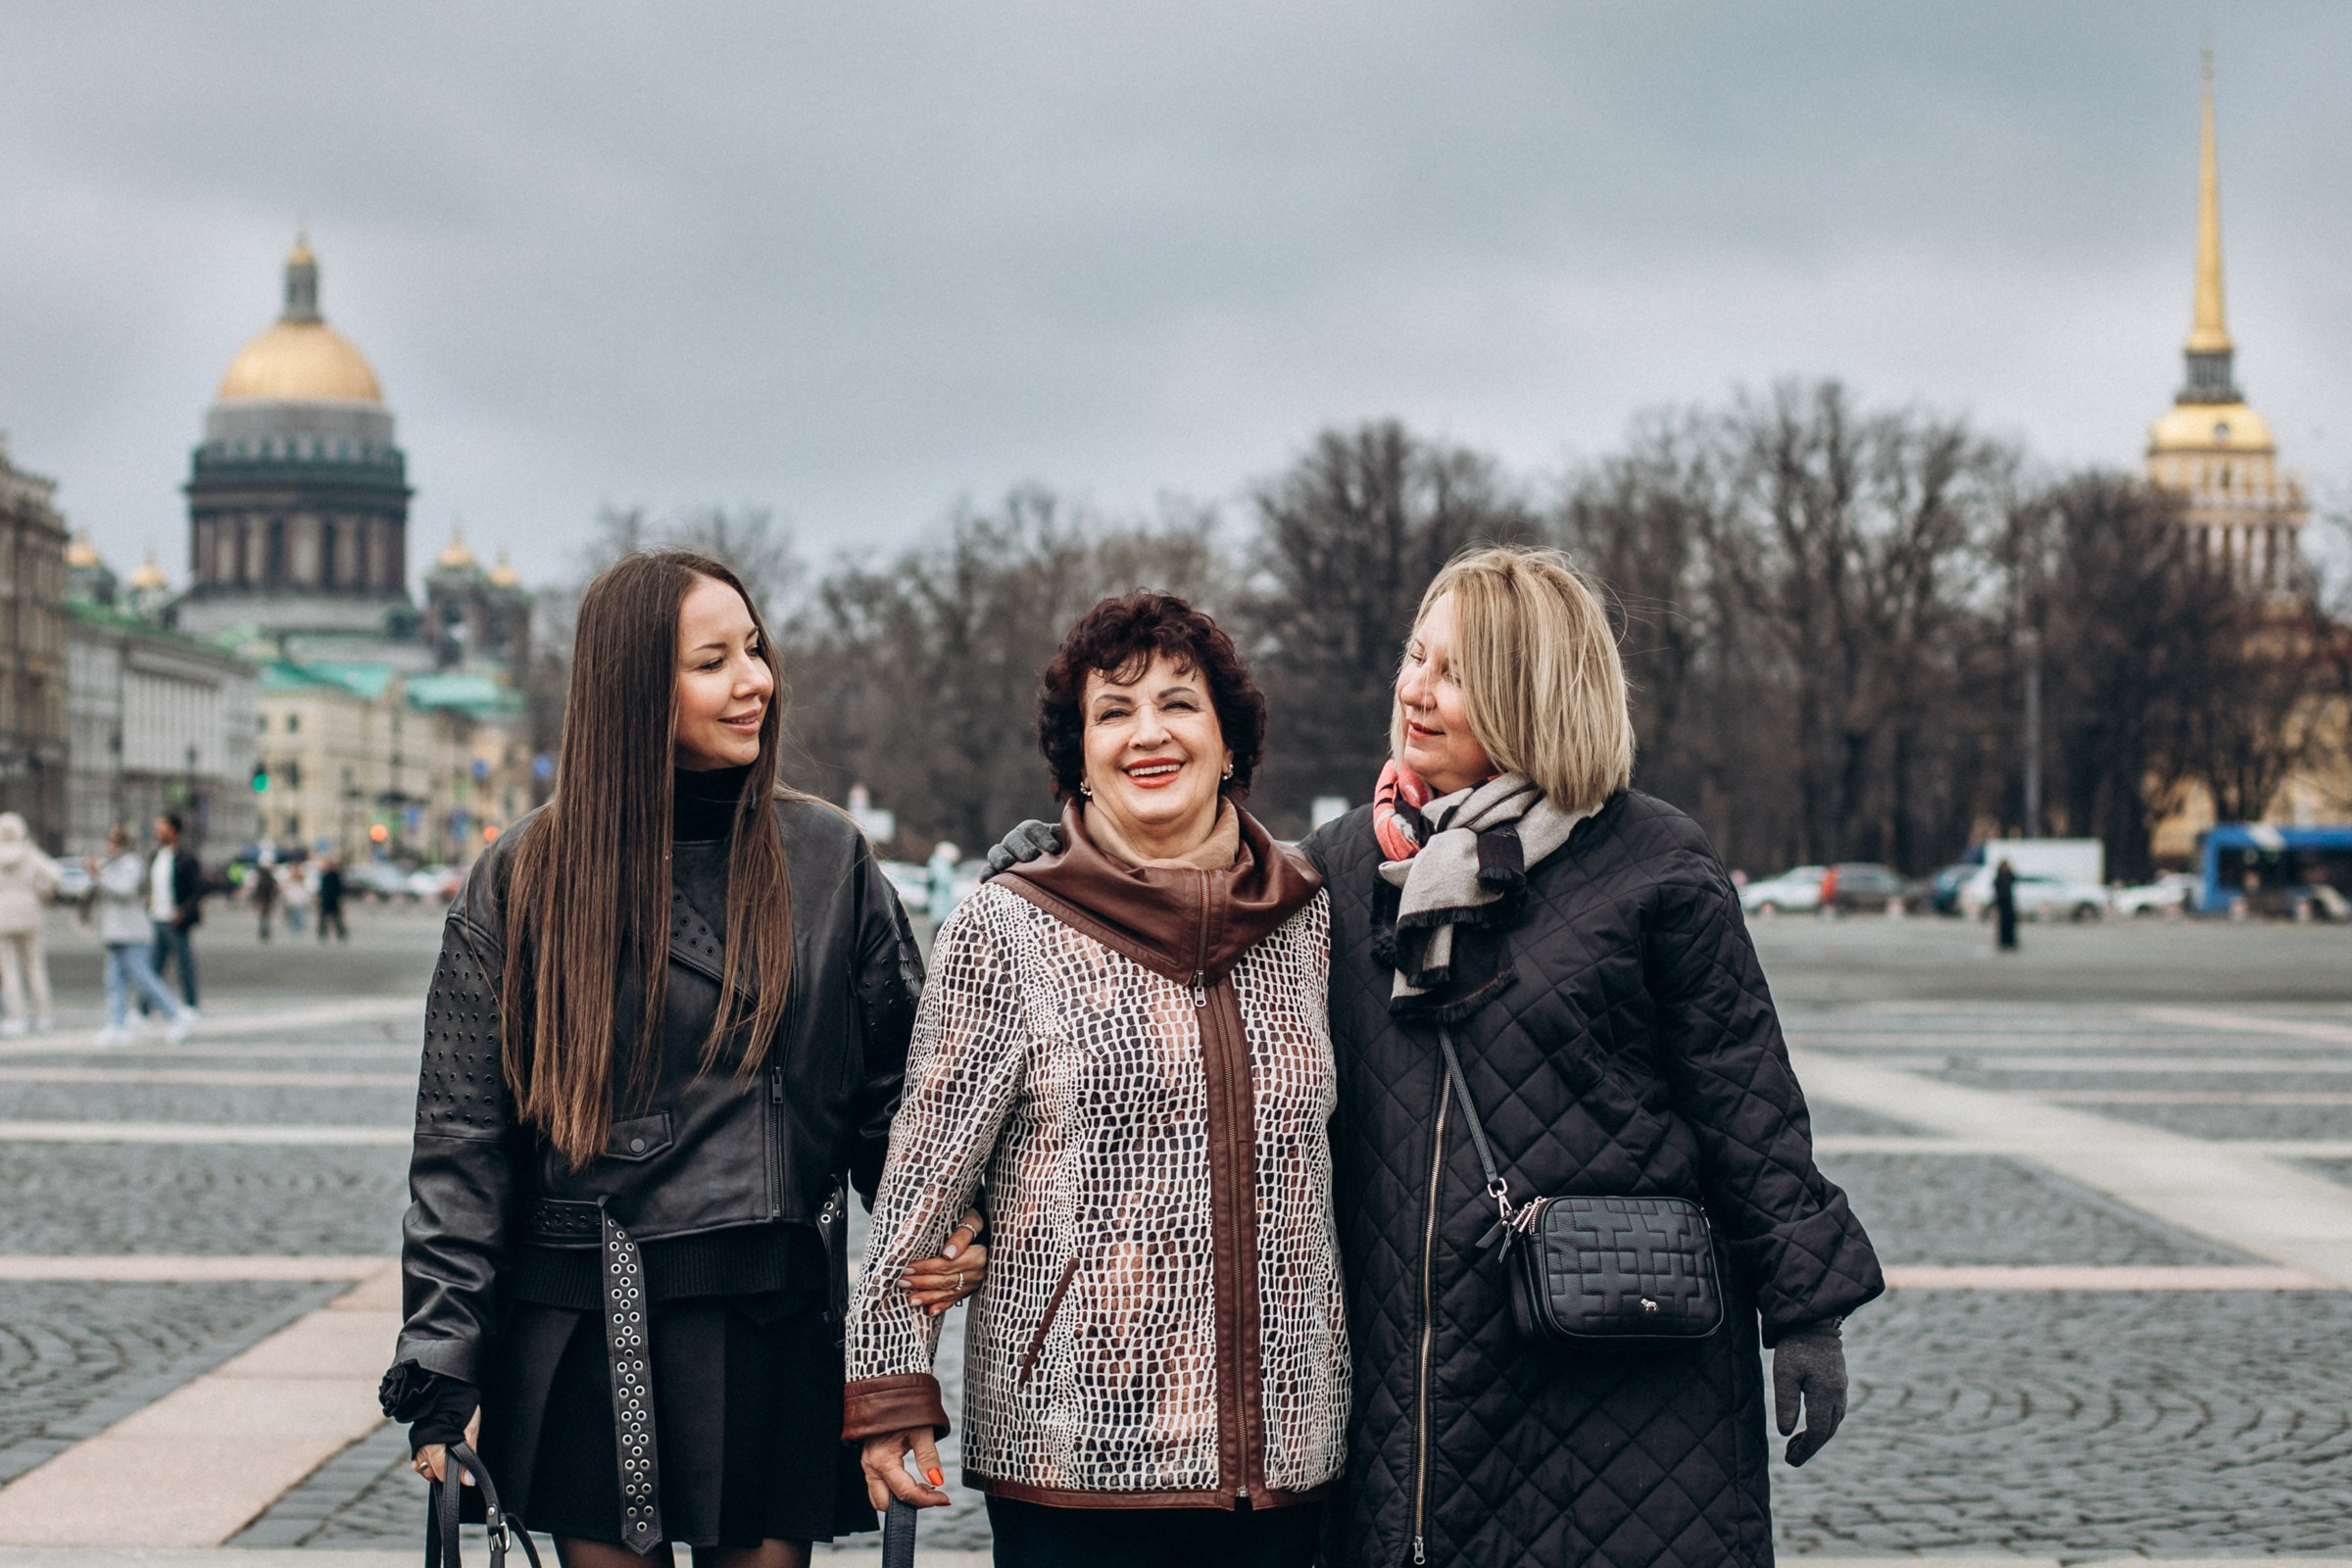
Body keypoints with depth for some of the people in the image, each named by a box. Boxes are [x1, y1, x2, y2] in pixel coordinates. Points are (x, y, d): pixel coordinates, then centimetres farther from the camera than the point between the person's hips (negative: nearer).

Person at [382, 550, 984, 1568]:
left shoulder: (829, 860, 5)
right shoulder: (525, 878, 1)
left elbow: (897, 1092, 9)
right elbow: (460, 1142, 1)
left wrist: (945, 1234, -10)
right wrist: (440, 1374, -4)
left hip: (777, 1331, 1)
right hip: (584, 1337, -1)